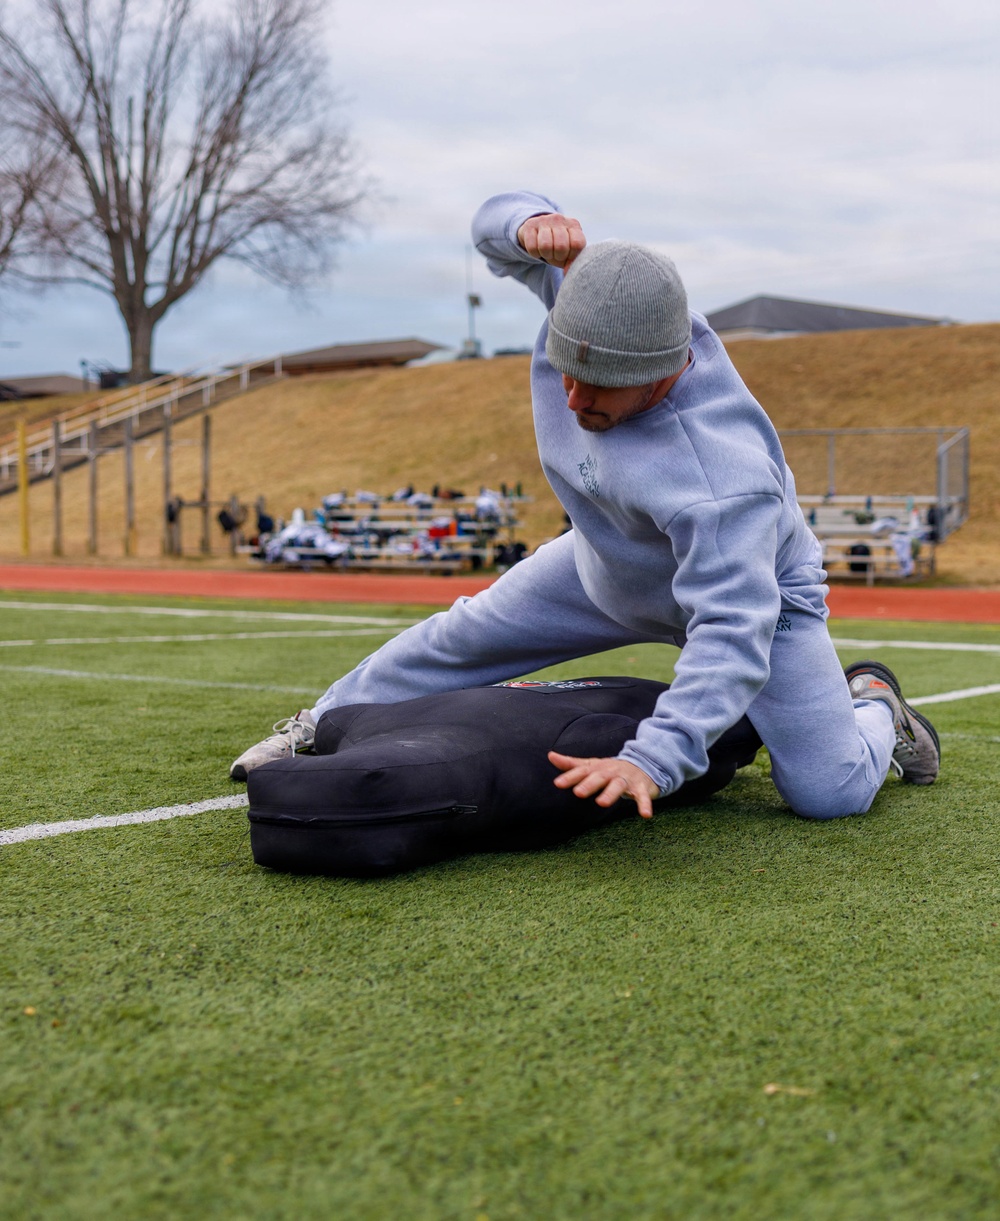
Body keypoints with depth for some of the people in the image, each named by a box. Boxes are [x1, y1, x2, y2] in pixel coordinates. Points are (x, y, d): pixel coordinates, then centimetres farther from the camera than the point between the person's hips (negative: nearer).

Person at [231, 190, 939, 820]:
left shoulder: (721, 476, -46)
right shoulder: (589, 285, -27)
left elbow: (731, 636, -49)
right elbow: (497, 226, -10)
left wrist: (652, 762, -60)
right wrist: (532, 224, -36)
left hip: (748, 586, -5)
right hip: (608, 565, 6)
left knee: (832, 794, -12)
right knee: (465, 638, 6)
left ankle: (873, 705, 22)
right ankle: (331, 729, 29)